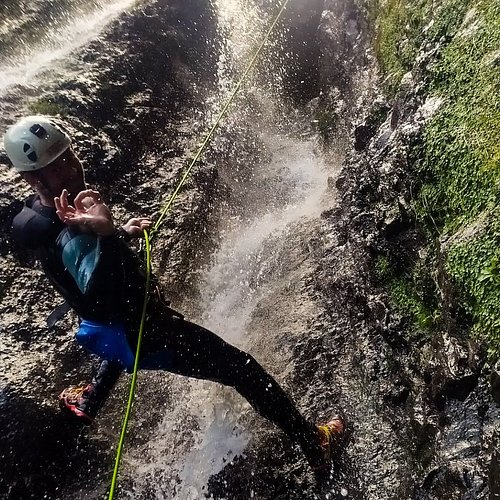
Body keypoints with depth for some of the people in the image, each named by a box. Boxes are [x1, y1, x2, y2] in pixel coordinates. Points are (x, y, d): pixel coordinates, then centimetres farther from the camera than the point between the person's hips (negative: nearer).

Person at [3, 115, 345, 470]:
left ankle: (87, 402, 66)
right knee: (244, 371, 0)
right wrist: (104, 234, -62)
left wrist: (122, 232, 9)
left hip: (108, 325, 10)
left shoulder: (40, 214, -1)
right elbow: (103, 294, -50)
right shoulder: (71, 235, -33)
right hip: (145, 333, -9)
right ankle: (315, 443, 15)